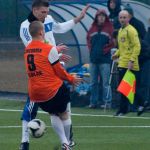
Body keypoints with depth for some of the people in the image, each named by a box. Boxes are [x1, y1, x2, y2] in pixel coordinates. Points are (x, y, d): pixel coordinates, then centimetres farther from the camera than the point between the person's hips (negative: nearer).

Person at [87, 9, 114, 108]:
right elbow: (88, 40, 17)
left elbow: (112, 42, -5)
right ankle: (93, 102, 14)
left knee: (106, 82, -6)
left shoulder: (109, 28, -1)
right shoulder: (92, 28, 11)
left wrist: (105, 50, -9)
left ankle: (107, 101, -2)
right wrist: (91, 49, 3)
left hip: (104, 59, -5)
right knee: (93, 82, 8)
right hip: (93, 58, 5)